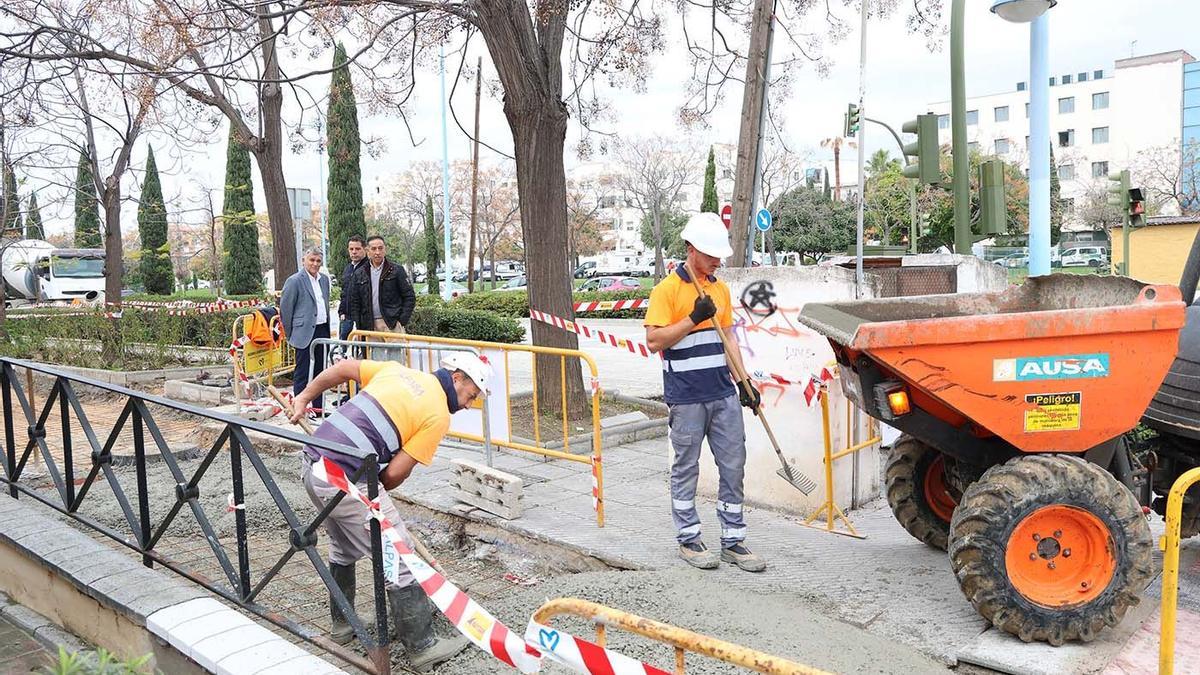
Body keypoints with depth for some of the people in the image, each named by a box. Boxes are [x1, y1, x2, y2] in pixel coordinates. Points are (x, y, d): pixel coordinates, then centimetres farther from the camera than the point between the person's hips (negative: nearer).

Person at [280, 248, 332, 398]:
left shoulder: (324, 279, 12)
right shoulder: (294, 281, -9)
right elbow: (285, 308, -6)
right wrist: (290, 334, -3)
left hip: (322, 331, 7)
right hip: (305, 333, -7)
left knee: (320, 371, 13)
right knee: (302, 374, -3)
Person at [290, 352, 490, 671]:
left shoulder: (398, 369, 14)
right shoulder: (439, 415, -4)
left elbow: (341, 368, 16)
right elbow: (396, 473, -6)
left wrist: (303, 398, 25)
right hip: (345, 482, -9)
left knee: (344, 549, 30)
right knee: (399, 560, 3)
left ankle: (341, 624, 45)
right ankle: (423, 647, 12)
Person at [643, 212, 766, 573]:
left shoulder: (720, 289, 13)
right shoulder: (667, 289, -7)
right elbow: (654, 341, -13)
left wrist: (744, 382, 13)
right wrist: (693, 318, -19)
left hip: (723, 394, 6)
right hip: (686, 397, -6)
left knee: (733, 466, 8)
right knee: (686, 469, 6)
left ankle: (733, 540, 18)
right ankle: (688, 540, 19)